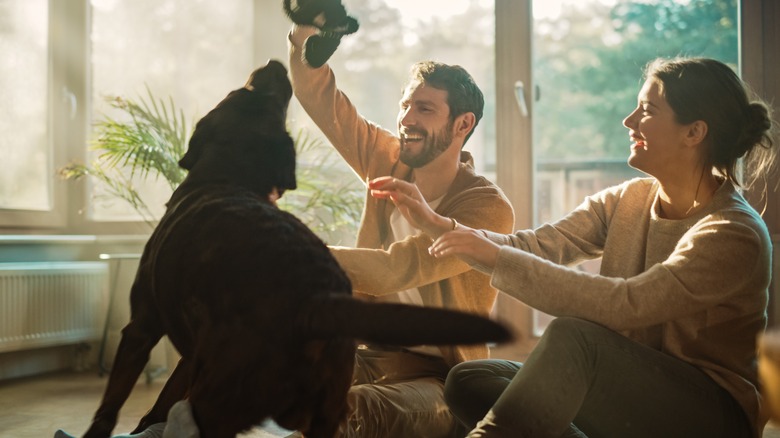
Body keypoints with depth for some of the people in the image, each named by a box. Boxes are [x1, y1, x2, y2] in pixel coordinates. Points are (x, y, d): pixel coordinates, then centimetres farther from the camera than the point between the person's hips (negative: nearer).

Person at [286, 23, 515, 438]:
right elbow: (318, 96, 4)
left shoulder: (487, 207, -14)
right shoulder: (389, 163, 6)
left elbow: (394, 269, -26)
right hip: (368, 354, 5)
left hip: (438, 378, -5)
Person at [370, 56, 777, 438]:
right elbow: (537, 245, -3)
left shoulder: (734, 235, -18)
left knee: (571, 337, -34)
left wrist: (496, 257, -30)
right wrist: (435, 222, -12)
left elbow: (624, 305, -29)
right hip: (628, 396, 7)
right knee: (468, 379, -11)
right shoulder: (625, 201, 5)